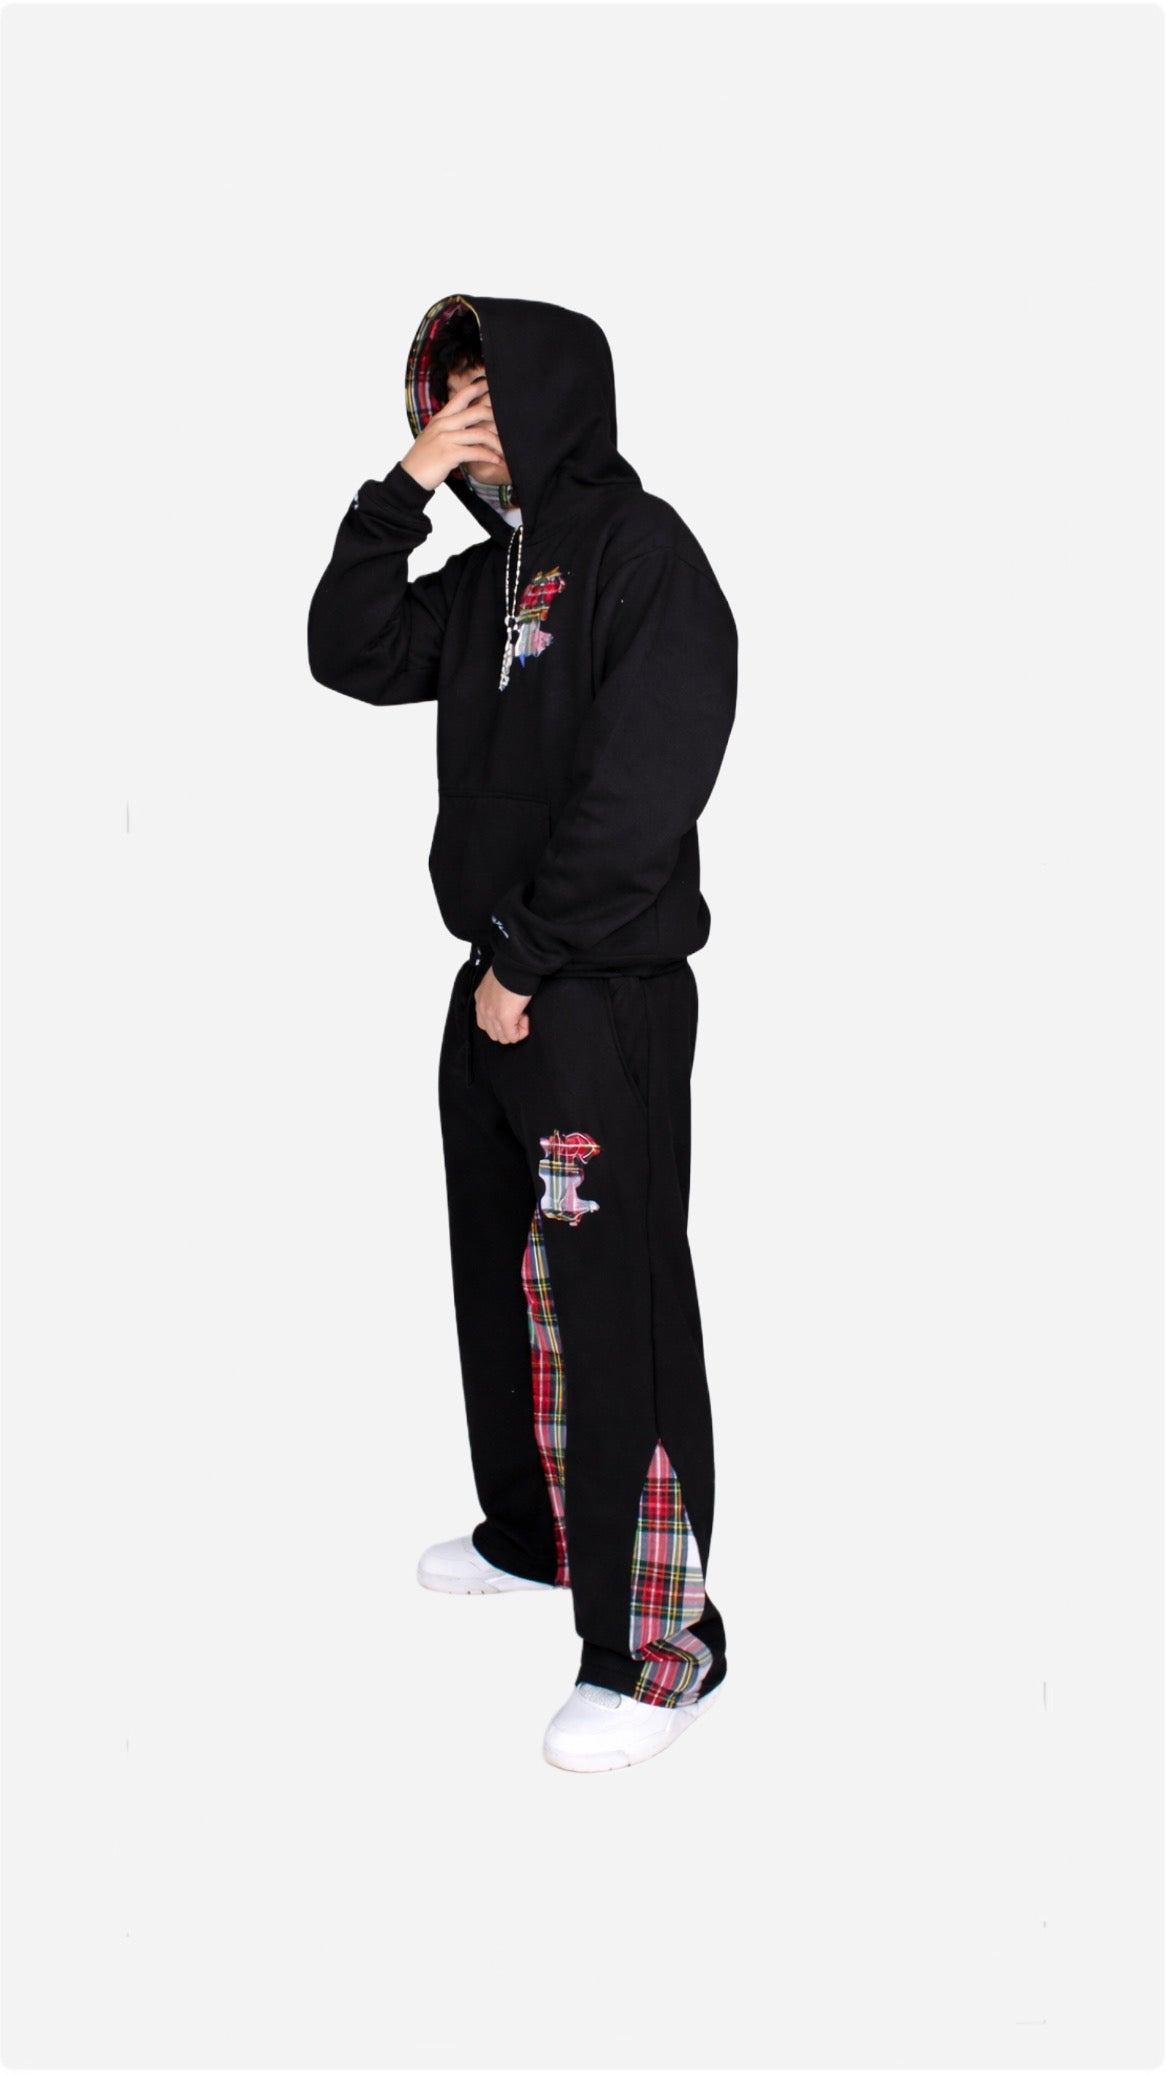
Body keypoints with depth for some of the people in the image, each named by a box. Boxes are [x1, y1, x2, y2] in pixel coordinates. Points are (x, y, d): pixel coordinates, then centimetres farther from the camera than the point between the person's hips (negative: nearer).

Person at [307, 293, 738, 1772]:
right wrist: (403, 484, 2)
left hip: (607, 997, -9)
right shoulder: (491, 569, 14)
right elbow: (350, 656, 11)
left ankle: (657, 1651, 1)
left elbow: (638, 799, -19)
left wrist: (528, 966, -17)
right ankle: (532, 1534, 37)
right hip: (499, 984, 9)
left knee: (612, 1311, -7)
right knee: (505, 1280, 18)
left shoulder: (643, 552, -12)